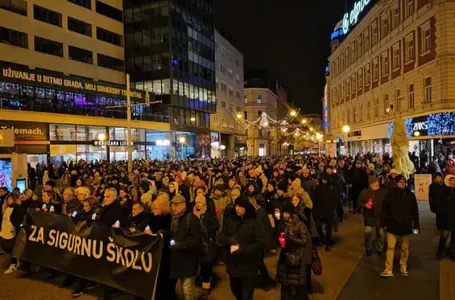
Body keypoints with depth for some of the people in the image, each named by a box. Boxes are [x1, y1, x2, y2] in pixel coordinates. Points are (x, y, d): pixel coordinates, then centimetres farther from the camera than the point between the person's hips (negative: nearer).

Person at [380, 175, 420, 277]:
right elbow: (385, 209, 0)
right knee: (390, 247, -1)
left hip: (405, 225, 2)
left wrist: (416, 225, 1)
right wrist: (384, 223, -3)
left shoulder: (410, 195, -1)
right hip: (392, 225, -2)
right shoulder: (390, 194, -5)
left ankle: (403, 267, 30)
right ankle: (388, 270, 5)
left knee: (405, 248, 14)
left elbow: (415, 211, 3)